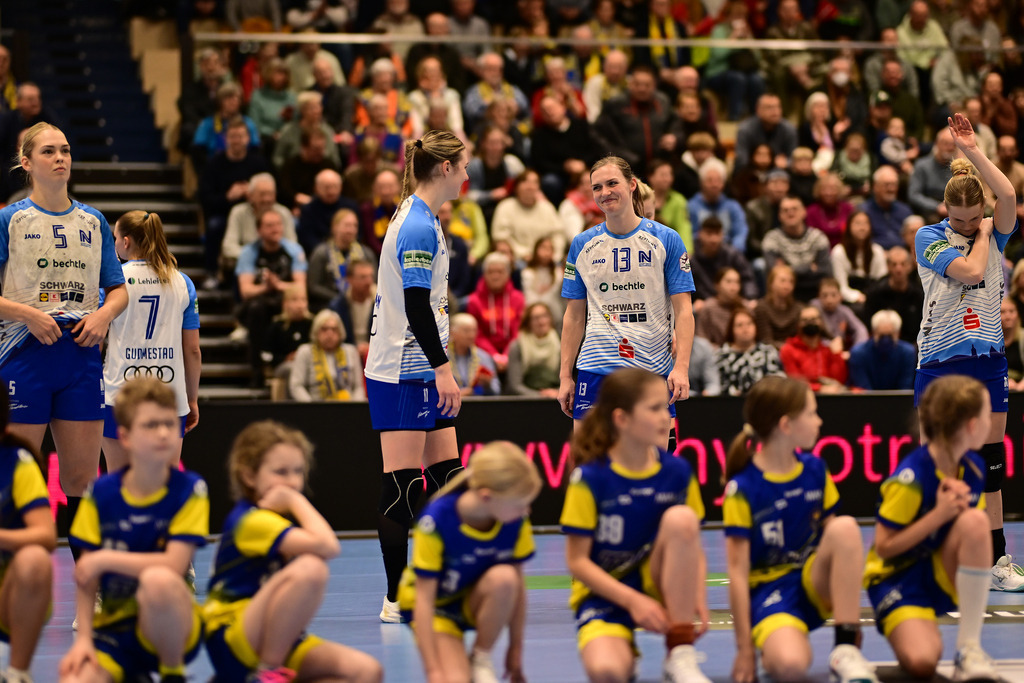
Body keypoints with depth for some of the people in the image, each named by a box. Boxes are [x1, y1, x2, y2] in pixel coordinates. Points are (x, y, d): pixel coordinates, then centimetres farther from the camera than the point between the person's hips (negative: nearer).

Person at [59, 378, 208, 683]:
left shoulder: (190, 490, -8)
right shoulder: (101, 493, -1)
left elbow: (174, 565, -18)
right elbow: (86, 577, 0)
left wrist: (104, 559, -15)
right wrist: (84, 638, -12)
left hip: (169, 624, -2)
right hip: (113, 627, 2)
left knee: (158, 579, -37)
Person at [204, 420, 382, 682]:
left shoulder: (286, 518, 16)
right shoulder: (251, 520, -15)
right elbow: (327, 546, -26)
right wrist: (296, 501, -13)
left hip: (278, 644, 9)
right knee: (310, 568, -31)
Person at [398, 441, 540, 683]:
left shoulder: (516, 521, -19)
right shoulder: (436, 520, -29)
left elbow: (517, 582, -4)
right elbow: (424, 599, -25)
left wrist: (516, 648, 1)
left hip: (476, 600, 4)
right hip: (437, 606, -4)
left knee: (503, 578, -33)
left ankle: (481, 660, -11)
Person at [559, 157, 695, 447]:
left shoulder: (666, 240, 1)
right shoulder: (582, 245, 7)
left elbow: (683, 311, -2)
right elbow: (574, 317, 12)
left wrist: (681, 367, -14)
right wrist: (565, 376, 7)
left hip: (653, 370, -1)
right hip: (596, 368, 1)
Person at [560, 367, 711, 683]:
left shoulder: (678, 472, -2)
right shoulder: (590, 479, -11)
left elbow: (693, 547, 4)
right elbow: (577, 561, -9)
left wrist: (697, 596, -15)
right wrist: (632, 601, -19)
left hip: (659, 583, 3)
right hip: (604, 592, -3)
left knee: (680, 518, -28)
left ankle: (681, 654, -19)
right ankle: (624, 648, 6)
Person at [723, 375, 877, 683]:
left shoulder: (815, 470, 4)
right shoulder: (742, 488, -12)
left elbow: (834, 541, 12)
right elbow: (738, 571, -11)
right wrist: (745, 649, -12)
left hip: (815, 581, 6)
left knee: (845, 527, -27)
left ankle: (846, 651, -22)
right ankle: (772, 647, -2)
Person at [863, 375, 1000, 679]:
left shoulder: (974, 467, -2)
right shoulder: (910, 478, -22)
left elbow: (977, 534, 6)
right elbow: (884, 547, -18)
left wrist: (961, 509, -16)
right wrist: (939, 515, -24)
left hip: (943, 573, 6)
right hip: (897, 576, -6)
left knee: (974, 519, -28)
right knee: (922, 662, -31)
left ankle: (969, 648, -22)